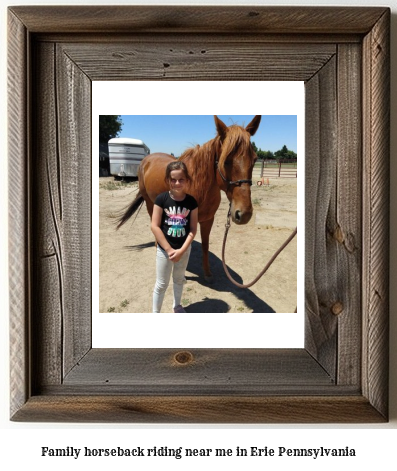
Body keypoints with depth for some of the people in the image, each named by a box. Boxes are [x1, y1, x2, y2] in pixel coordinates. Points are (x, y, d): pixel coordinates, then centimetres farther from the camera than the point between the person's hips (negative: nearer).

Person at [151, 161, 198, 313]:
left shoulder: (191, 202, -8)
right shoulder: (161, 199, -14)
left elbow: (193, 229, -7)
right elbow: (155, 226, -15)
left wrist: (181, 250, -16)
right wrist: (169, 249, -17)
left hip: (184, 248, 3)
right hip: (164, 249, -3)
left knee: (179, 279, 23)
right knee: (161, 284, 8)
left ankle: (177, 306, 45)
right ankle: (155, 313, 24)